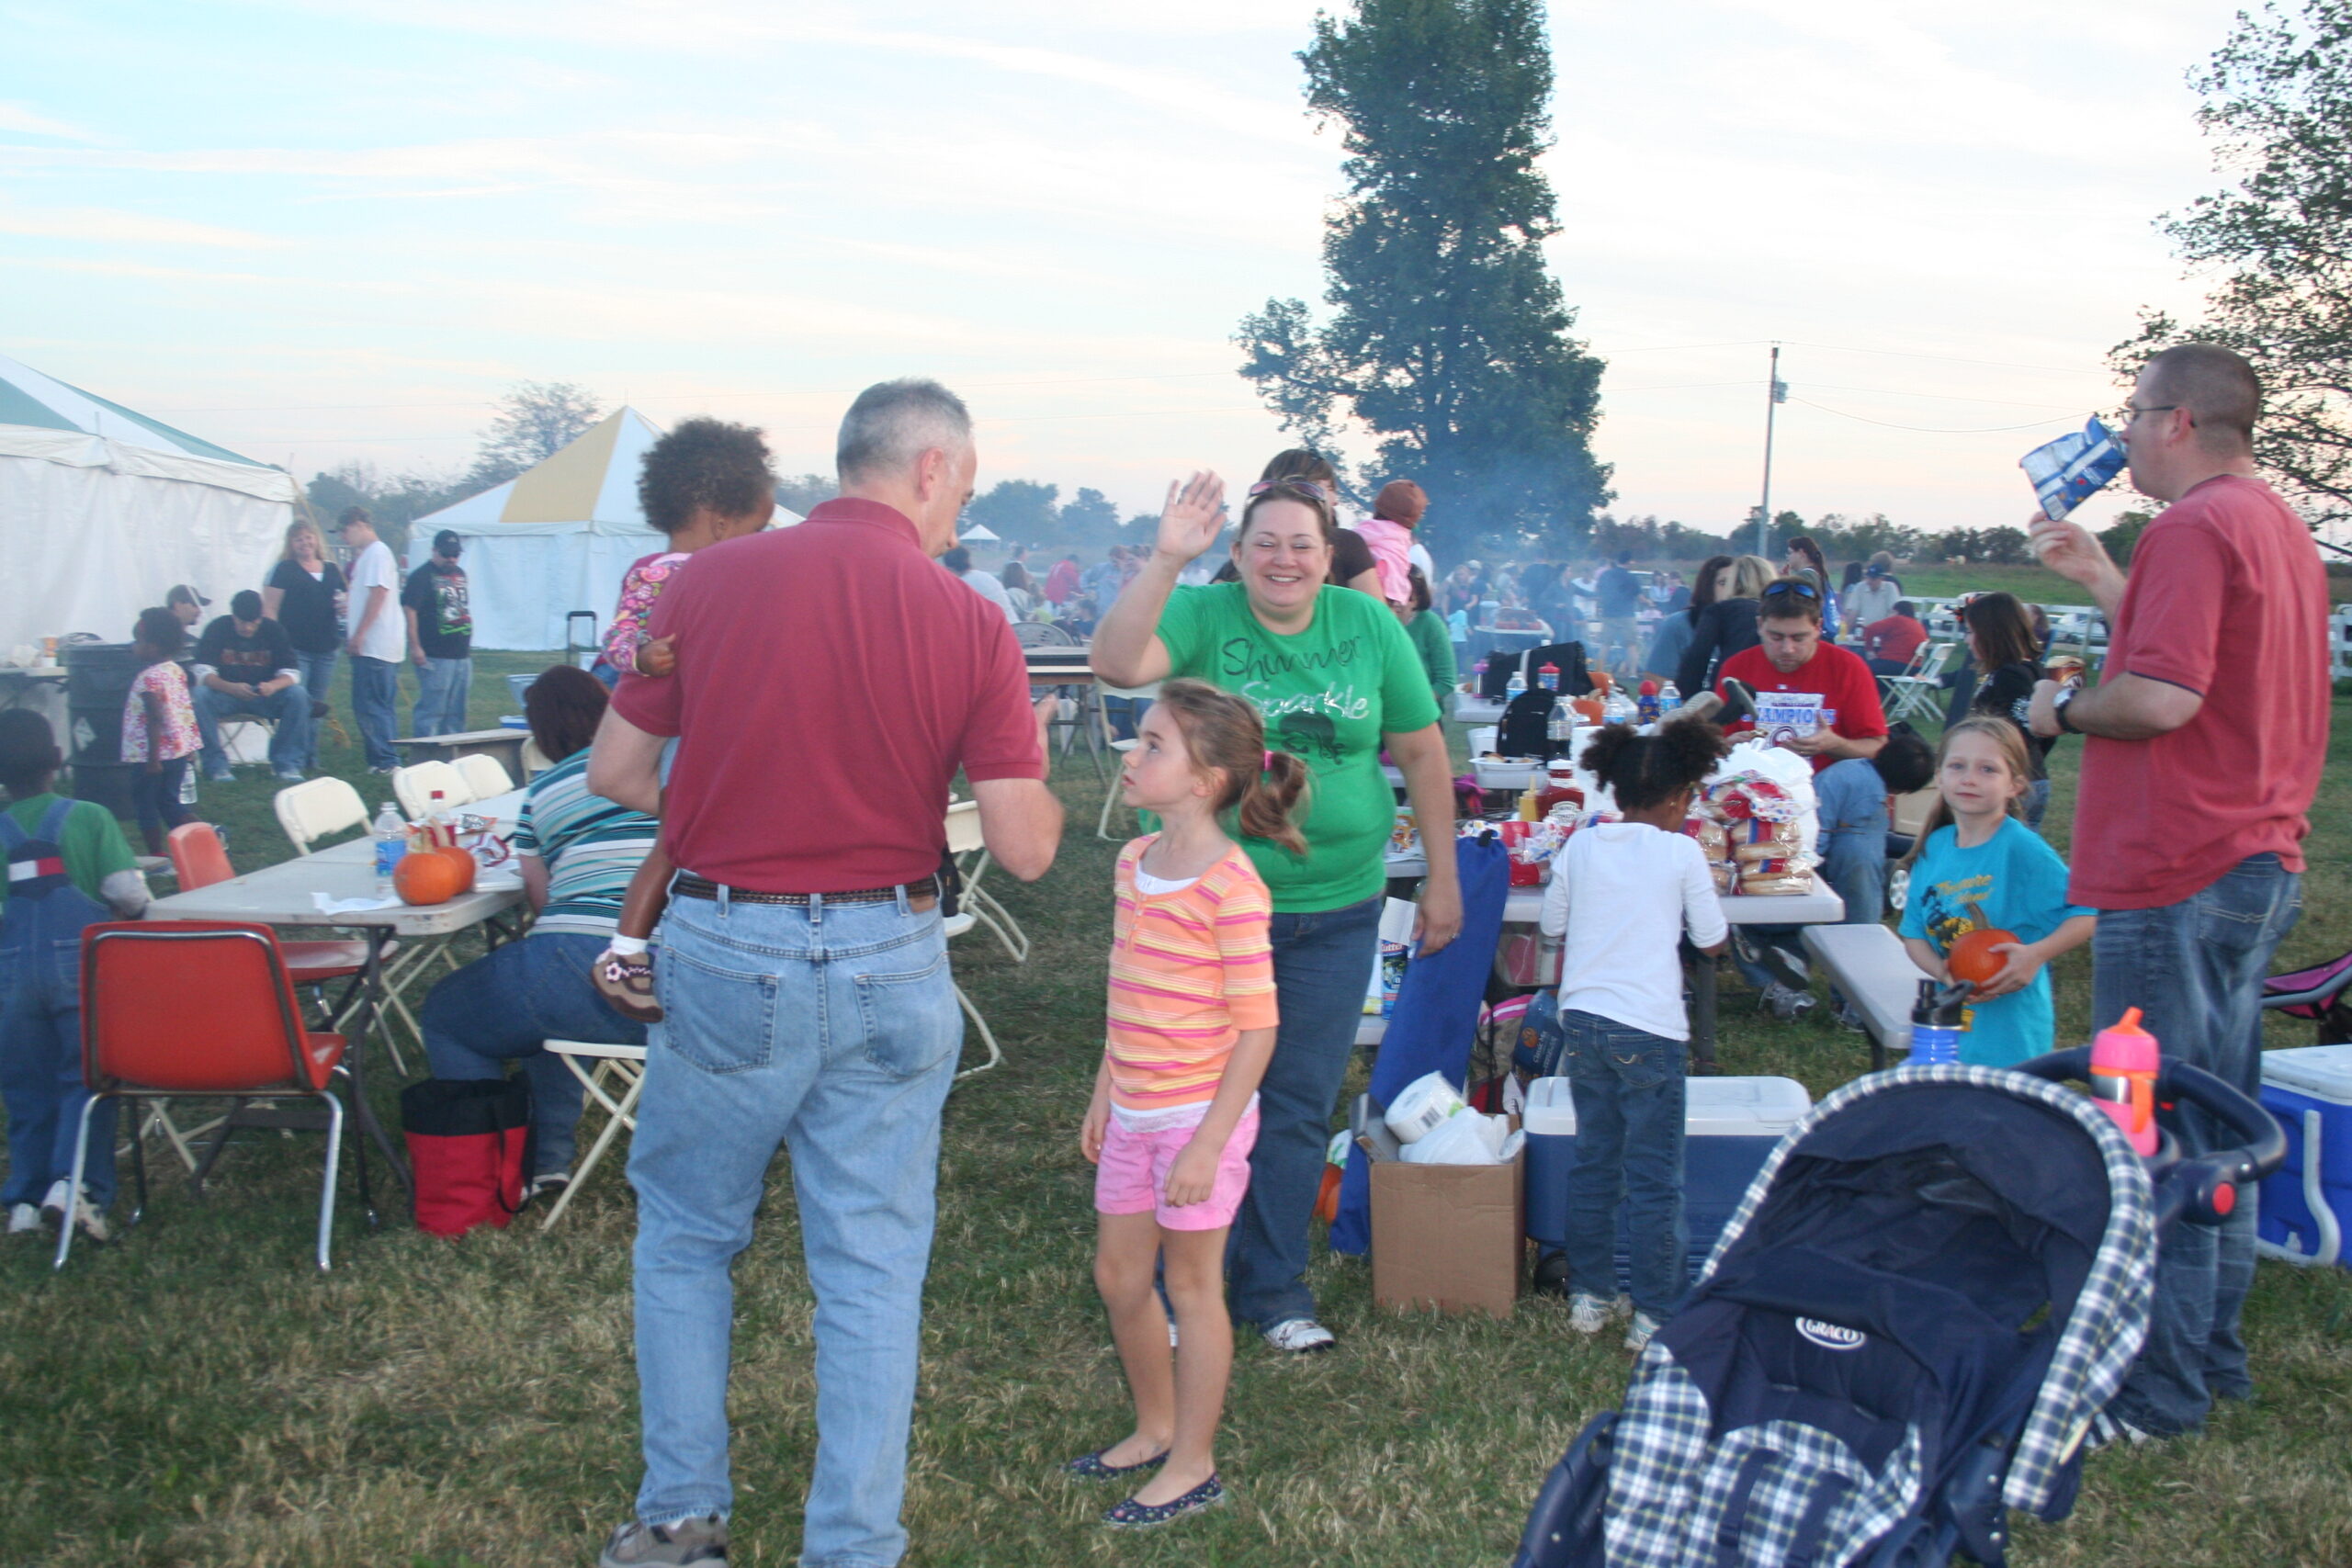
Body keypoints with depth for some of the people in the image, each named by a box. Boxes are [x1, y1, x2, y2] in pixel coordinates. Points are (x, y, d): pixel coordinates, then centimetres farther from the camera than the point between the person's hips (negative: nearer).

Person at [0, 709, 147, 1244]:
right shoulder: (90, 817, -3)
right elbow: (128, 893, -10)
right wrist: (129, 918, 11)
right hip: (84, 962, -2)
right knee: (85, 1076, 6)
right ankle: (75, 1181, -11)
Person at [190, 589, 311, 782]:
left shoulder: (273, 630, -6)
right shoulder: (217, 629, -10)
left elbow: (291, 673, -11)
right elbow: (203, 673, -18)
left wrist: (272, 686, -35)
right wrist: (231, 688, -38)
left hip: (264, 694, 1)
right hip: (225, 694, -1)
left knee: (298, 695, -26)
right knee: (200, 695, -32)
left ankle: (286, 764, -18)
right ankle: (216, 765, -22)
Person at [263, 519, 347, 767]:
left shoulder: (332, 570, 15)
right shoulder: (283, 570, -1)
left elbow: (343, 602, 27)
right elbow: (269, 610, -5)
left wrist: (344, 607, 2)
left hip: (326, 650, 6)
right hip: (296, 650, -6)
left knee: (317, 707, 11)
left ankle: (312, 760, 18)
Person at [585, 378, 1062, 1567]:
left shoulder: (708, 582, -4)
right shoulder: (971, 624, -7)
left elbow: (615, 773, 2)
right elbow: (1024, 850, -7)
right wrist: (1032, 764, 13)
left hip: (724, 951, 1)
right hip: (888, 966, 0)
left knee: (685, 1235, 20)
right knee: (872, 1267, 11)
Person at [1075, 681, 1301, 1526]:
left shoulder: (1230, 886, -20)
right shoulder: (1134, 862, 4)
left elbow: (1257, 1028, -18)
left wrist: (1208, 1143, -18)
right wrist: (1104, 1093, 15)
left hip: (1200, 1118, -8)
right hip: (1133, 1116, 8)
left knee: (1191, 1285, 6)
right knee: (1119, 1276, 18)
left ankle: (1193, 1465, 23)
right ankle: (1156, 1428, 39)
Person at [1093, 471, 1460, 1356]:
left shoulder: (1370, 628, -1)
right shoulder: (1203, 616, -8)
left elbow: (1422, 752, 6)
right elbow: (1116, 663, -28)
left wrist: (1443, 880, 7)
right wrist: (1166, 560, -37)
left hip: (1335, 910, 2)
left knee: (1300, 1106, 12)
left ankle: (1273, 1285, 29)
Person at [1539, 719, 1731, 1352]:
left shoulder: (1580, 847, 4)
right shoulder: (1681, 853, -6)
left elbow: (1553, 925, 15)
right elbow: (1712, 943, 2)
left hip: (1582, 1020, 5)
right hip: (1648, 1030, -4)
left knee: (1593, 1161, 16)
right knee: (1653, 1177, 3)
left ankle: (1589, 1296, 23)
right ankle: (1655, 1311, 7)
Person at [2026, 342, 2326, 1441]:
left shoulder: (2192, 528, -16)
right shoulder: (2280, 526, 16)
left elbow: (2163, 697, -25)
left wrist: (2065, 710, -7)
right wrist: (2099, 577, 24)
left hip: (2179, 879, -10)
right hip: (2261, 865, 10)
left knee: (2155, 1137, -3)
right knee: (2218, 1132, 17)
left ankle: (2160, 1387, 3)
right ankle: (2213, 1354, 27)